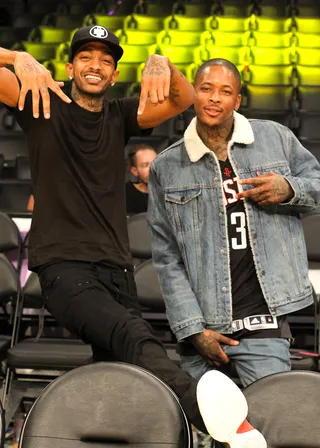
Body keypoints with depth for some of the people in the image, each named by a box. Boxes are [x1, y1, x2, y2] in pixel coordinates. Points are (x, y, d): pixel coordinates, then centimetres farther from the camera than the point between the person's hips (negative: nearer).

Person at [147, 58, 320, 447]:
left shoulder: (275, 138, 7)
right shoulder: (166, 168, 6)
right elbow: (167, 258, 4)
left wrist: (289, 190, -6)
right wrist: (192, 329, -5)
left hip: (262, 327, 0)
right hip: (202, 326, 1)